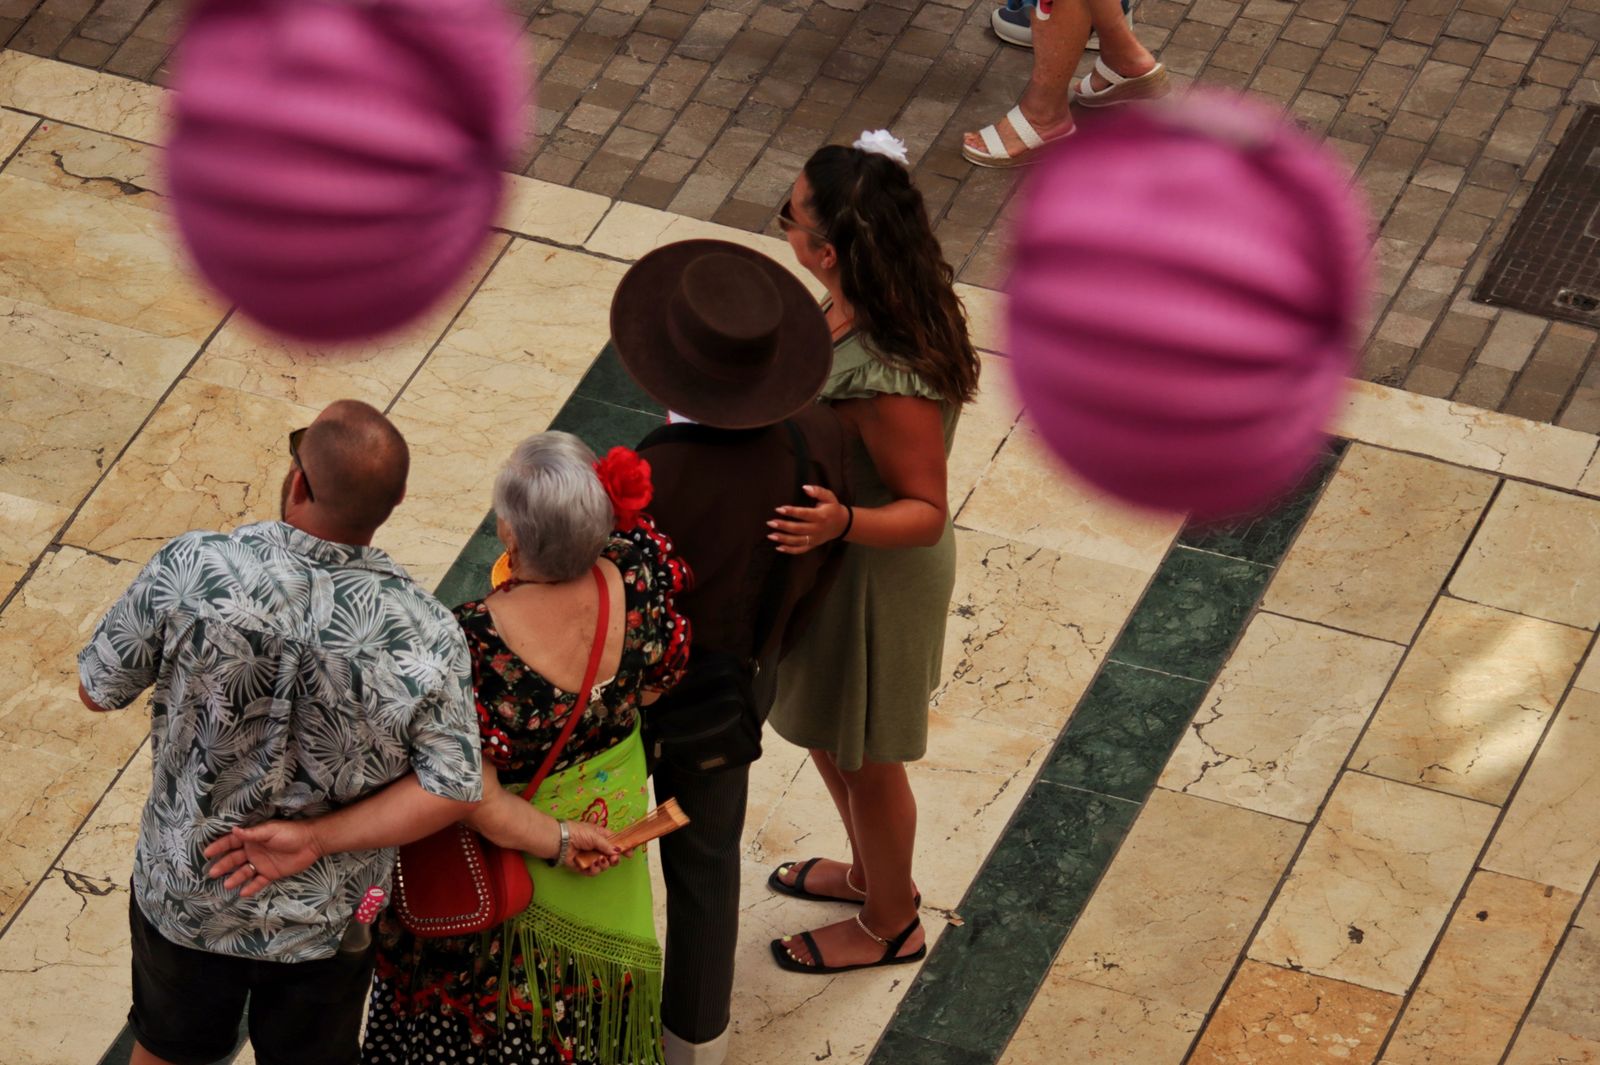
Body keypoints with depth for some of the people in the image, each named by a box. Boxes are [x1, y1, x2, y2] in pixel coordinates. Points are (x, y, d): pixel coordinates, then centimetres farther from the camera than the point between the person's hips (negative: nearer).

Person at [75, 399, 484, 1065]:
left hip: (187, 892, 0)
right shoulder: (422, 633, -27)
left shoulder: (191, 571, -29)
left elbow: (97, 690, -14)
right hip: (328, 913, 0)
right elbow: (451, 793, -23)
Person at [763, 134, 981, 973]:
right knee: (825, 731, 31)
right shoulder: (863, 305, -14)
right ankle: (874, 872, 56)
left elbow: (925, 512, -30)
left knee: (863, 759, 18)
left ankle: (889, 924, 43)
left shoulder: (885, 382, -40)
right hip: (832, 558, 9)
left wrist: (841, 522, -45)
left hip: (871, 580, -9)